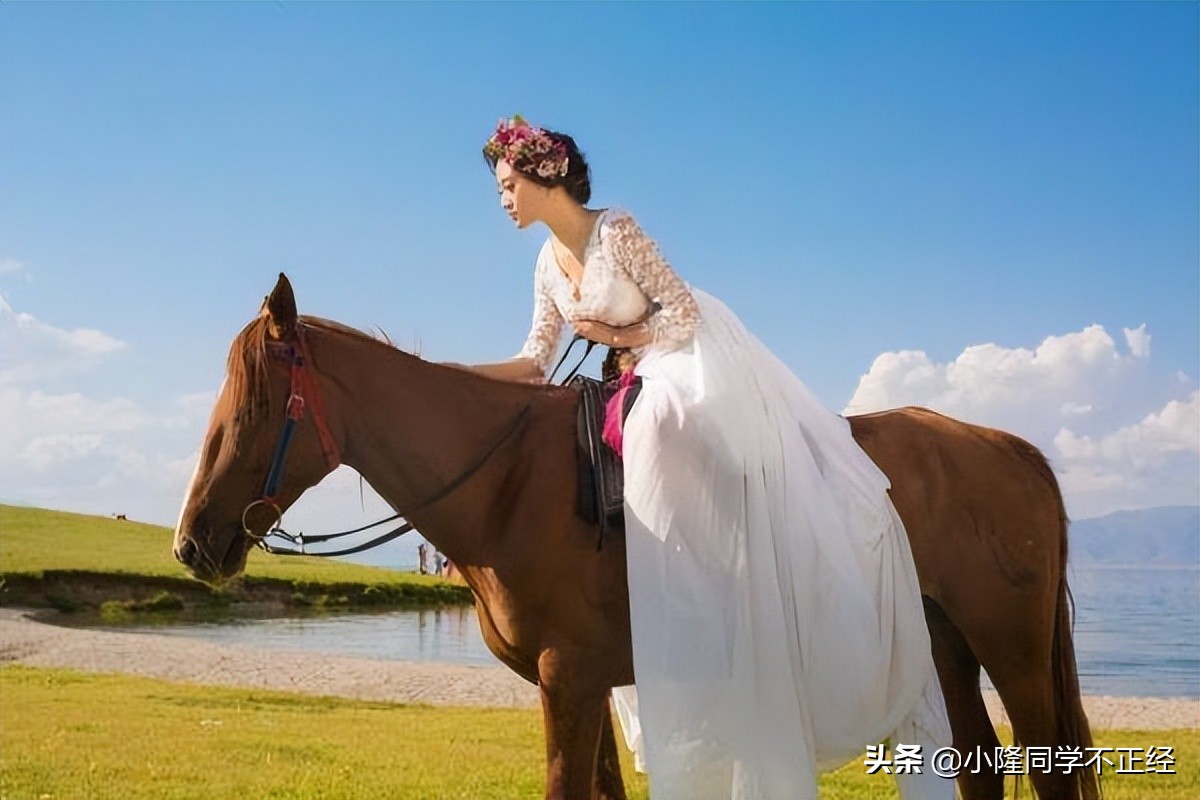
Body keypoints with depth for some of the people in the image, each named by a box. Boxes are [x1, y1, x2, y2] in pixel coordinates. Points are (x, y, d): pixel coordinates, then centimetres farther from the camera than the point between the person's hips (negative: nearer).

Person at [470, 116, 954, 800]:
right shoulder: (550, 264, 10)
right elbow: (535, 364, 10)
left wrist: (615, 335, -10)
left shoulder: (616, 231, -14)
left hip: (704, 378, -8)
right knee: (677, 576, 7)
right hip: (656, 389, 8)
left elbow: (681, 311, -14)